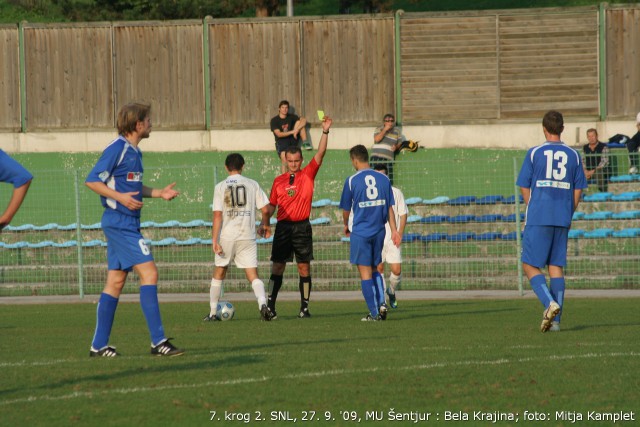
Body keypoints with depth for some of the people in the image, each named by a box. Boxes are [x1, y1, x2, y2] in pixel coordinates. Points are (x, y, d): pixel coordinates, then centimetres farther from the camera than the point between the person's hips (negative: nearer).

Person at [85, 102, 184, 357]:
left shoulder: (134, 151, 16)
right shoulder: (117, 148, -13)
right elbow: (92, 180, -15)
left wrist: (159, 193, 15)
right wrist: (120, 197, -23)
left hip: (126, 224, 10)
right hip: (120, 222, -10)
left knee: (115, 282, 9)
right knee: (149, 272, -13)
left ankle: (99, 345, 11)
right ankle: (158, 341, -15)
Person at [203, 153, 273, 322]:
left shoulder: (220, 187, 0)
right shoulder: (252, 184, 3)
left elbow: (217, 215, -6)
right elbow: (265, 209, 0)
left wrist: (215, 241, -7)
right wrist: (266, 225, 21)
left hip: (227, 237, 0)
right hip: (247, 237, 0)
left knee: (219, 274, 17)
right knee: (253, 275, 1)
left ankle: (212, 313, 20)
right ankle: (262, 303, -26)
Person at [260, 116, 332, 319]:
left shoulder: (308, 174, 5)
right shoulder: (279, 180, 11)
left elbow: (320, 153, -3)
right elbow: (271, 205, 15)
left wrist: (325, 131, -13)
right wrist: (264, 223, 3)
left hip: (302, 227, -1)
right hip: (283, 226, 1)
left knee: (304, 267, 0)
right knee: (278, 267, -2)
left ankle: (304, 306, 5)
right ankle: (270, 306, -3)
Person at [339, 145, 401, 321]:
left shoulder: (352, 181, -6)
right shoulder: (383, 179, 3)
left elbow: (346, 209, 2)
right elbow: (390, 207, 4)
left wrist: (346, 226, 21)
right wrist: (394, 230, 6)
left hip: (360, 232, -4)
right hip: (379, 231, 4)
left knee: (365, 272, 1)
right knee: (375, 269, 19)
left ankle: (374, 313, -2)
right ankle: (382, 303, 0)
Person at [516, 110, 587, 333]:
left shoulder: (534, 153, -2)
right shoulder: (573, 155, 7)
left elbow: (524, 188, 1)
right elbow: (578, 190, 9)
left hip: (538, 218, -4)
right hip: (562, 219, 4)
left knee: (530, 265, 2)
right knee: (556, 266, 7)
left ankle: (549, 303, -20)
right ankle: (556, 320, 2)